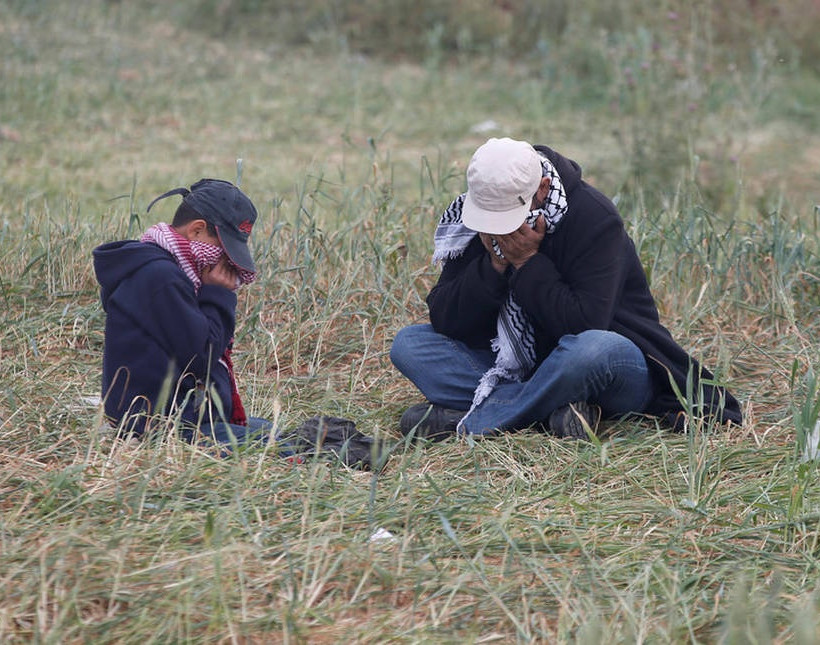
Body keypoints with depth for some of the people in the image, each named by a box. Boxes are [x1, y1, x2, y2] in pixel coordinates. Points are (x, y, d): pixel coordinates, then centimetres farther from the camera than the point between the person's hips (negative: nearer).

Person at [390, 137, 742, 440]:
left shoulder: (594, 218, -18)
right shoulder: (473, 215, -4)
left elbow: (584, 324, -27)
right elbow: (443, 320, -9)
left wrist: (527, 263, -25)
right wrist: (494, 264, -22)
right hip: (515, 367, 6)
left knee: (594, 349, -42)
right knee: (408, 343, -12)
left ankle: (471, 422, -25)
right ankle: (553, 408, -26)